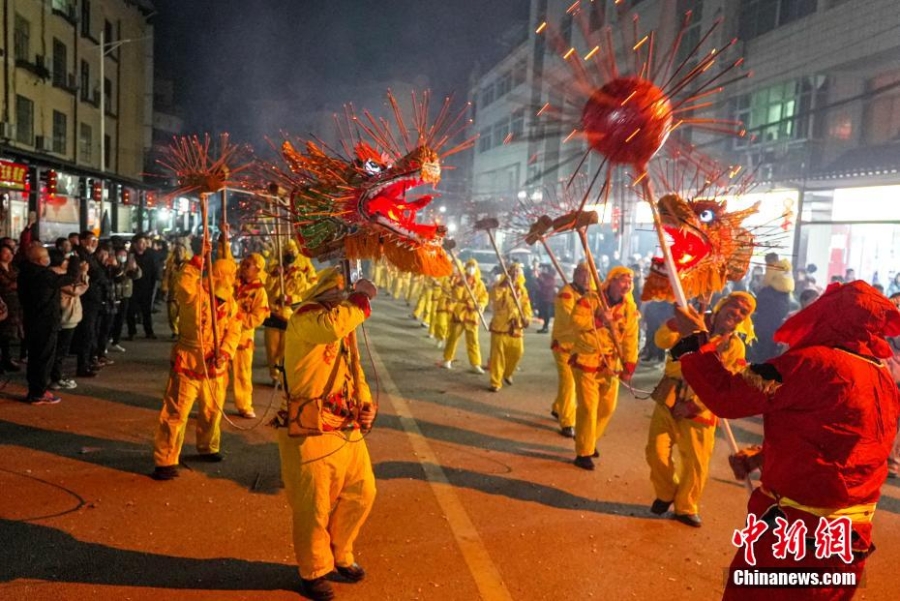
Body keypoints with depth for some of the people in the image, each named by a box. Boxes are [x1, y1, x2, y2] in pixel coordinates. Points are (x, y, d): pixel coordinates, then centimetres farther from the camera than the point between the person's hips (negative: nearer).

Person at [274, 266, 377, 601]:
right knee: (313, 508, 5)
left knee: (361, 494, 17)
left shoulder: (345, 329, 14)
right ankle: (314, 572, 28)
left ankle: (340, 557, 40)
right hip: (311, 434, -9)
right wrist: (361, 297, -24)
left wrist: (366, 403, 3)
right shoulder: (304, 320, -15)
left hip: (348, 431, 9)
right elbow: (332, 324, -39)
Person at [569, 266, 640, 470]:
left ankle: (589, 442, 35)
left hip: (611, 365, 5)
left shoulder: (629, 308, 2)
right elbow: (575, 322, -24)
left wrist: (629, 366, -6)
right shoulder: (590, 300, -12)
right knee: (588, 408, -5)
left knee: (607, 407, 13)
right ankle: (583, 453, 9)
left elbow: (630, 339, 0)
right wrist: (599, 320, -35)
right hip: (586, 362, -5)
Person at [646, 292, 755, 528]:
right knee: (656, 453, 2)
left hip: (698, 410, -1)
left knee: (696, 463, 3)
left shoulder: (736, 347, -3)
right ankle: (666, 495, 28)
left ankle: (686, 508, 24)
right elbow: (663, 341, -12)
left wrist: (692, 405, -16)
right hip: (668, 400, 1)